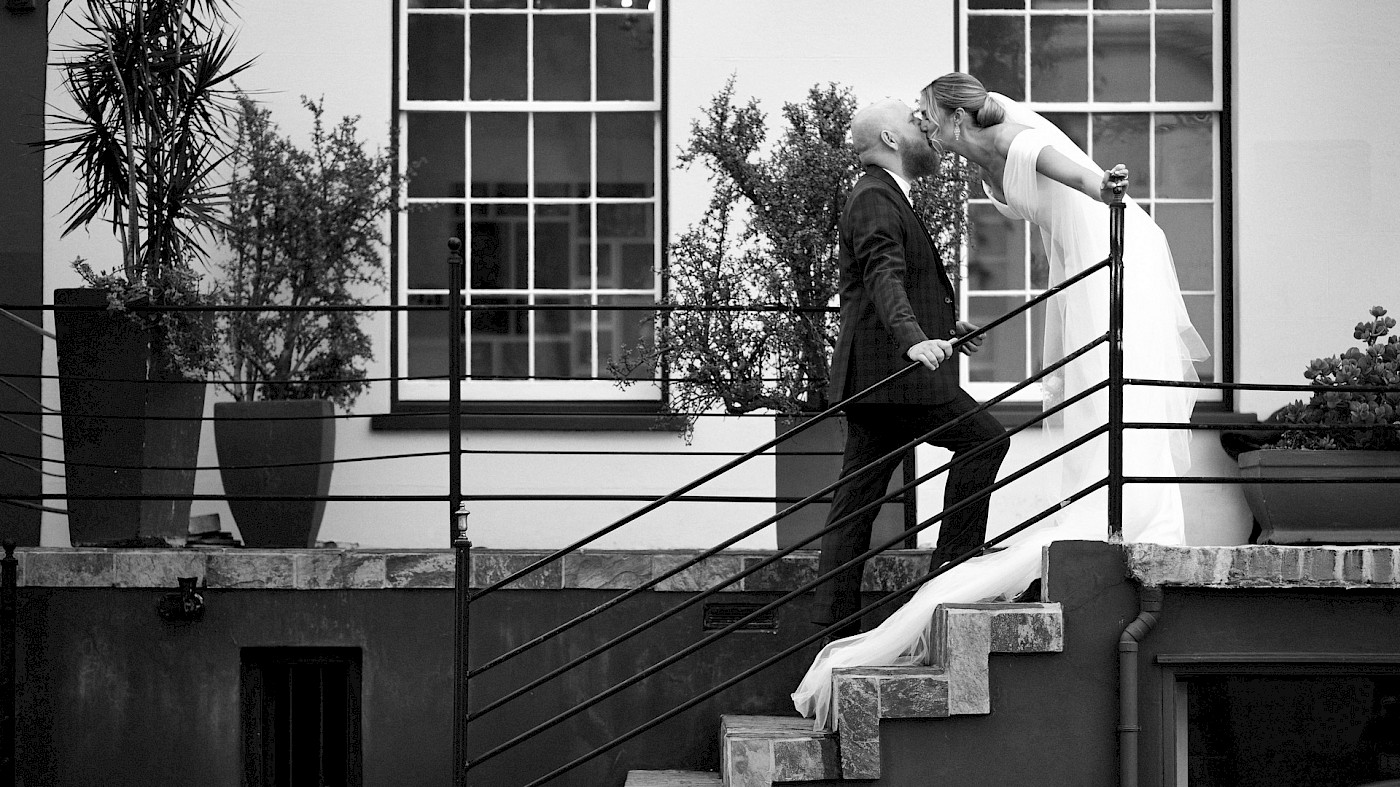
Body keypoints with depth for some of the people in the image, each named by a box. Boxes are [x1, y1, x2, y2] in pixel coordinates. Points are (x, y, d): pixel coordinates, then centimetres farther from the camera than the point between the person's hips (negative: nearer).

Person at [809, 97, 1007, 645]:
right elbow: (884, 277, -26)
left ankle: (835, 624, 5)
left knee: (856, 502, 6)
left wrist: (943, 323, 41)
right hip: (888, 371, -10)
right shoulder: (875, 200, -10)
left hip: (877, 376, 10)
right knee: (984, 438, -9)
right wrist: (915, 339, -40)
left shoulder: (886, 198, 24)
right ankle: (955, 561, -6)